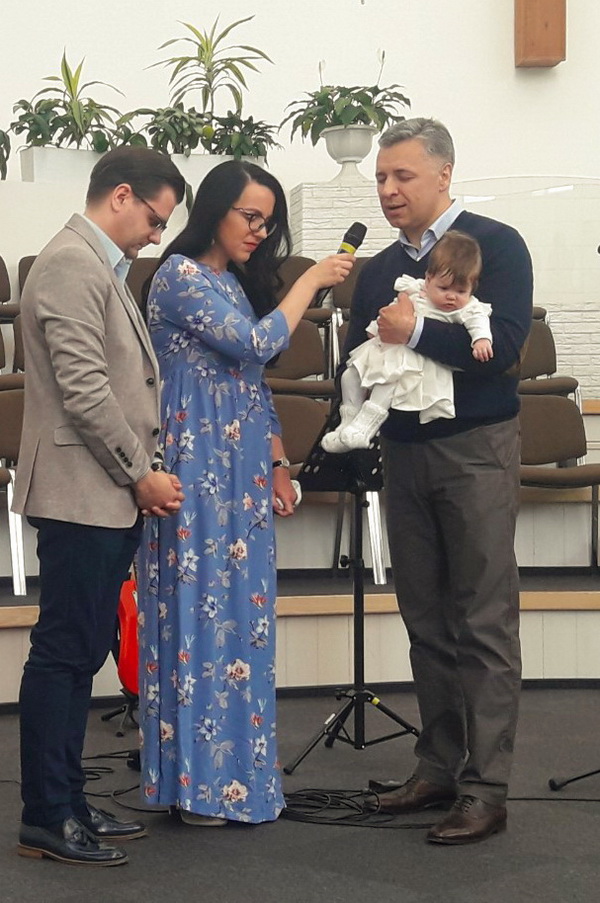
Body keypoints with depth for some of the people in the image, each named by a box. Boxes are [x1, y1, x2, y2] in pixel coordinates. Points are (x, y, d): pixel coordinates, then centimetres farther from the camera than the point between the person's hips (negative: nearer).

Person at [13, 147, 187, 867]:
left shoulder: (100, 268, 19)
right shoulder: (71, 263, -13)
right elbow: (83, 386, -20)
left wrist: (141, 471, 13)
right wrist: (140, 474, -12)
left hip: (109, 496, 10)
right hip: (81, 492, -10)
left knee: (79, 652, 12)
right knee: (64, 652, -5)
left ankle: (65, 803, 19)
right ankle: (45, 818, 0)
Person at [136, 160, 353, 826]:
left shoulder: (235, 284, 17)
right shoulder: (180, 276, -10)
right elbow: (258, 344, -18)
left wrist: (277, 465, 14)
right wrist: (311, 281, -9)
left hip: (242, 478, 9)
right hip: (197, 473, -8)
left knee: (241, 616, 9)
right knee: (202, 614, -5)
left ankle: (237, 769, 15)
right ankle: (200, 780, 2)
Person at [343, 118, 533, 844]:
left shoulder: (494, 246, -4)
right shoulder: (377, 271, 14)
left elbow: (504, 343, -16)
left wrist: (419, 334, -20)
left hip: (474, 448, -6)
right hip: (403, 451, 6)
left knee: (484, 624, -5)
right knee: (425, 619, 9)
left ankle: (484, 788, -5)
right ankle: (439, 767, 17)